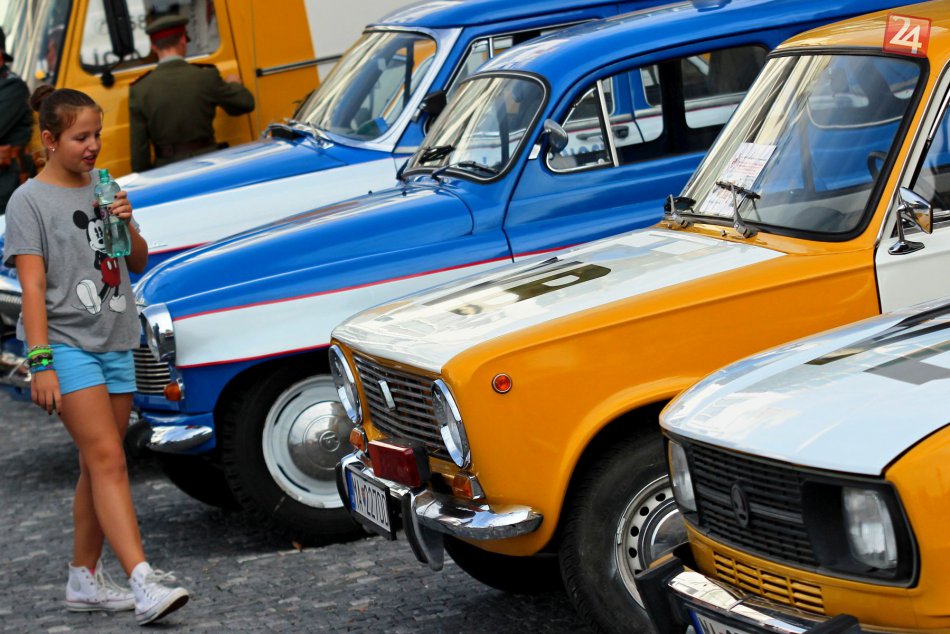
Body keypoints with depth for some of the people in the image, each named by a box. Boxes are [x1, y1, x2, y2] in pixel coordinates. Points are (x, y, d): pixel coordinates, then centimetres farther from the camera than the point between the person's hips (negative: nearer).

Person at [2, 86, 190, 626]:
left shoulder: (102, 190, 12)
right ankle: (143, 583, -24)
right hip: (66, 343, -6)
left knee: (100, 465, 9)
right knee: (107, 460, -15)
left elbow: (138, 264, 18)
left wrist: (127, 224, -3)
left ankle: (85, 579, 19)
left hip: (115, 342, 6)